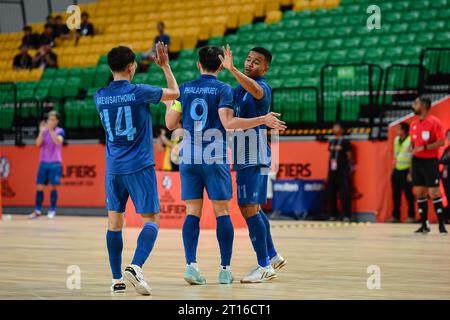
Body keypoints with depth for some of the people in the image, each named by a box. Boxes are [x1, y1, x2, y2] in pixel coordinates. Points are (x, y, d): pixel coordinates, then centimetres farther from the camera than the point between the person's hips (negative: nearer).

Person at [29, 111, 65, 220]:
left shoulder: (60, 131, -2)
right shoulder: (44, 131, 6)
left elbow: (58, 142, -20)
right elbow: (38, 143, -6)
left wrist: (51, 130, -28)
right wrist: (42, 131, -18)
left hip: (55, 163, -3)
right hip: (43, 162, 3)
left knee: (54, 186, -2)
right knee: (39, 187, 0)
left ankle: (52, 210, 5)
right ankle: (37, 210, 4)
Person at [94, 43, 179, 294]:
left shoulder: (100, 96, 2)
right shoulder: (139, 92, -10)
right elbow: (175, 93, 5)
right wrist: (165, 66, 17)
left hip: (113, 168, 5)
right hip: (139, 167, -5)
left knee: (115, 222, 11)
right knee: (152, 220, -2)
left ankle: (117, 279, 11)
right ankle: (136, 267, -23)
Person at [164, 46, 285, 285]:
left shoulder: (185, 89, 8)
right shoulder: (223, 89, -3)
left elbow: (170, 124, 9)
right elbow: (228, 123, -15)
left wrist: (168, 105, 30)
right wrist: (263, 120, -10)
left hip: (189, 158, 3)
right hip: (215, 158, -3)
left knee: (192, 212, 4)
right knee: (222, 212, 2)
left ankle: (190, 264, -9)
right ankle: (225, 269, 1)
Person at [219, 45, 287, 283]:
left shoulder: (263, 87, -12)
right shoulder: (240, 88, 16)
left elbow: (255, 90, -39)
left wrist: (231, 69, -51)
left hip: (254, 157, -10)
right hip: (243, 156, 10)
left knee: (249, 209, -13)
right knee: (253, 209, 18)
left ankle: (264, 266, -11)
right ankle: (272, 256, 30)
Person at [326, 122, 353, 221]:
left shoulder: (345, 142, -2)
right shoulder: (331, 142, 15)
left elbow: (349, 157, -2)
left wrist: (349, 170, -4)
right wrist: (328, 170, 16)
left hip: (342, 172, -6)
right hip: (332, 171, 6)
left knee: (344, 194, -8)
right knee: (331, 194, 6)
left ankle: (346, 215, -5)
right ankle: (333, 214, 13)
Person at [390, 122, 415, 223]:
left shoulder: (410, 141, -11)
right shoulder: (396, 139, 11)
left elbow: (413, 158, -13)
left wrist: (410, 173, -16)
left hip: (406, 171, -7)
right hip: (397, 170, 7)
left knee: (408, 194, -3)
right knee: (396, 194, 6)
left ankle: (411, 216, 3)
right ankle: (395, 216, 12)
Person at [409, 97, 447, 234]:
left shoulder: (434, 122, -9)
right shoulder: (414, 124, 11)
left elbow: (441, 142, -13)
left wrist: (424, 147, -20)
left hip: (430, 161, -6)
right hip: (417, 161, 6)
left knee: (434, 193, -8)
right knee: (419, 193, 4)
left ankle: (441, 224, -2)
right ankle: (424, 225, 10)